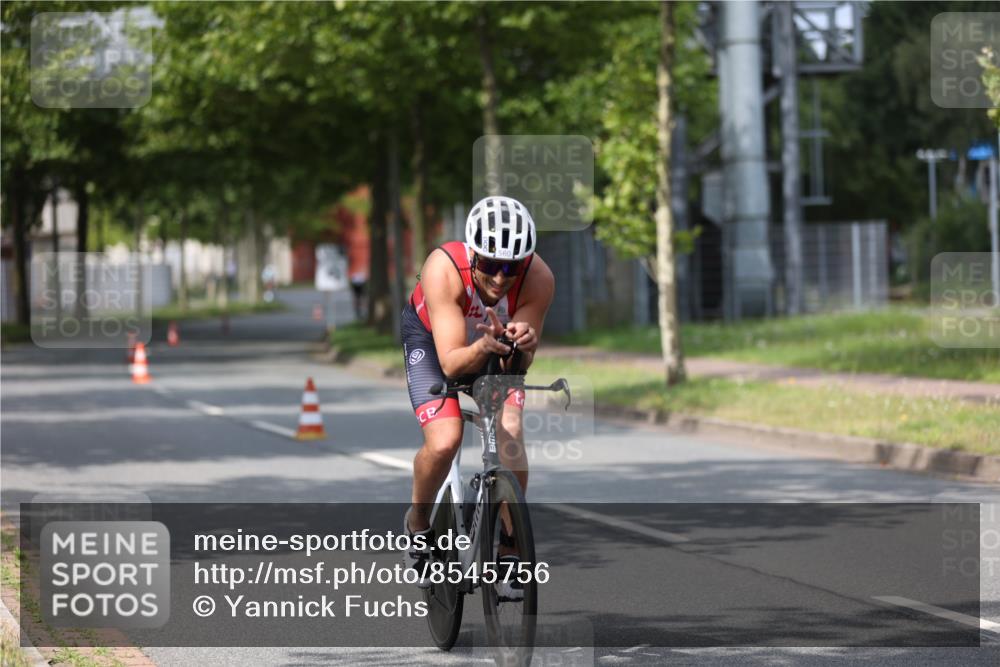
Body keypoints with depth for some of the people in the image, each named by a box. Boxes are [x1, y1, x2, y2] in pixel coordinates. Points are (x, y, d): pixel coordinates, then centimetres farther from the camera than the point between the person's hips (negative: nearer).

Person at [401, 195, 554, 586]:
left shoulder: (539, 279, -33)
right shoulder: (443, 270, -39)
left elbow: (522, 364, -28)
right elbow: (451, 363, -39)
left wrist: (521, 345, -51)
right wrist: (483, 347, -59)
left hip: (497, 351, 2)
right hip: (433, 338, -2)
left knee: (510, 432, -21)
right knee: (443, 442, -21)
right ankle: (417, 524, 8)